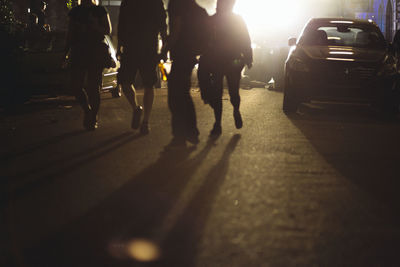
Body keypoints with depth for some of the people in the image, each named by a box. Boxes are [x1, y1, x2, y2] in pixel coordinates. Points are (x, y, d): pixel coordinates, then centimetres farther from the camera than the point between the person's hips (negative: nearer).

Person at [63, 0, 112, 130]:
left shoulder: (100, 10, 2)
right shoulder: (75, 12, 12)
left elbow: (108, 30, -1)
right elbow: (70, 34, 16)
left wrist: (94, 26, -18)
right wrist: (66, 53, 11)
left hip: (96, 52, -3)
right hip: (78, 53, 3)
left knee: (93, 87, -2)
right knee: (75, 85, -5)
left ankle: (93, 119, 7)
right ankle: (87, 109, 18)